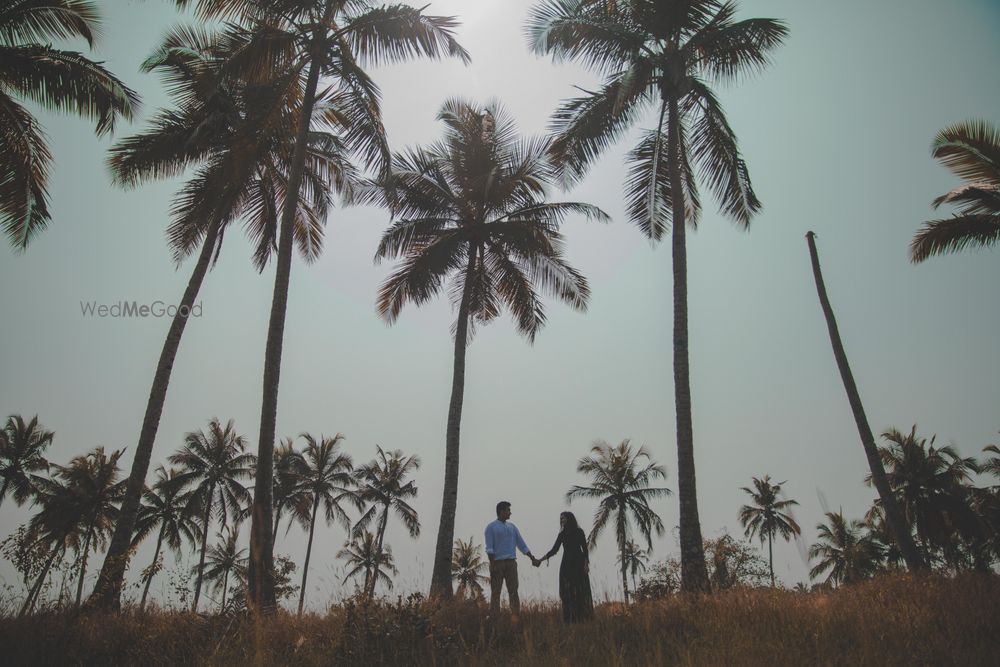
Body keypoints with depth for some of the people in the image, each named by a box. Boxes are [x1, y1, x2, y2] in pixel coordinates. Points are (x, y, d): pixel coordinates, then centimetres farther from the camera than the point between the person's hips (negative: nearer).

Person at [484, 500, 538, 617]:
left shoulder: (512, 527, 17)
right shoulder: (491, 527, 2)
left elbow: (521, 544, 17)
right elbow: (489, 547, -5)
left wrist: (533, 558, 12)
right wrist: (492, 564, -15)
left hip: (511, 562, 4)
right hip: (497, 562, -4)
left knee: (513, 590, -2)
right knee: (495, 591, -2)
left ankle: (516, 615, -4)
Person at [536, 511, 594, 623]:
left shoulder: (579, 531, 0)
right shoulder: (562, 534, 10)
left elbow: (585, 549, -1)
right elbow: (554, 550, 10)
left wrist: (586, 564, -13)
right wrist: (541, 560, 3)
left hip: (578, 563, -4)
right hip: (567, 564, 4)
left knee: (581, 591, -3)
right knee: (568, 592, 0)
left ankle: (584, 617, 4)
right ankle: (571, 618, 4)